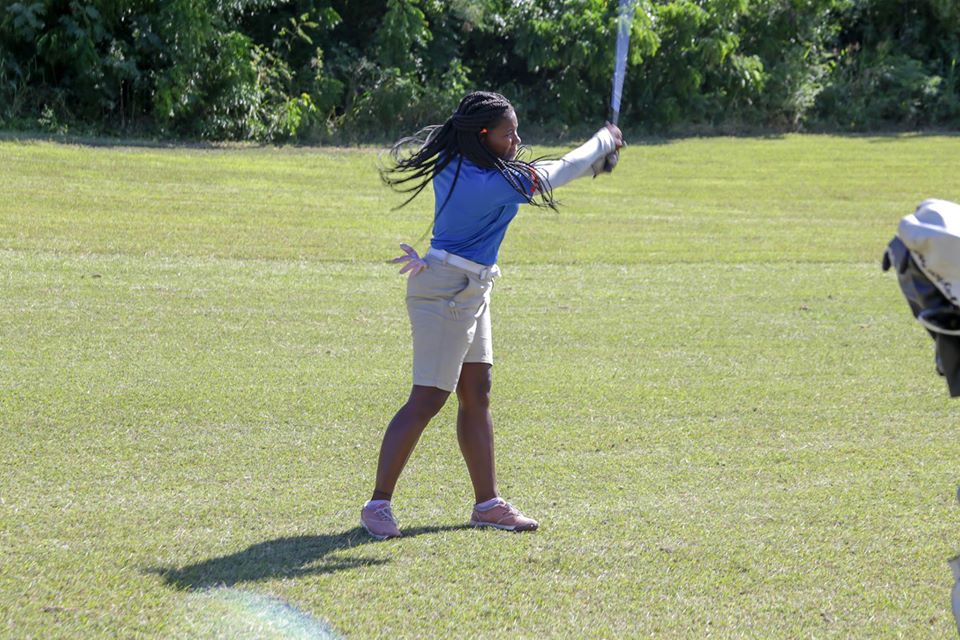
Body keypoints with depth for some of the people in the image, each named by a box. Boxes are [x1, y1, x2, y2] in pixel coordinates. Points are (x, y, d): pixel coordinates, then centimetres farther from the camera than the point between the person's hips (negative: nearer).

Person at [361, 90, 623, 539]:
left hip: (469, 292, 10)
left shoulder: (451, 165, 2)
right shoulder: (494, 183, -23)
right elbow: (559, 172, -10)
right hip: (447, 293, -10)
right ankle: (378, 504, -6)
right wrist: (604, 142, 6)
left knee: (476, 394, 13)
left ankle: (488, 503, 20)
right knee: (428, 399, -8)